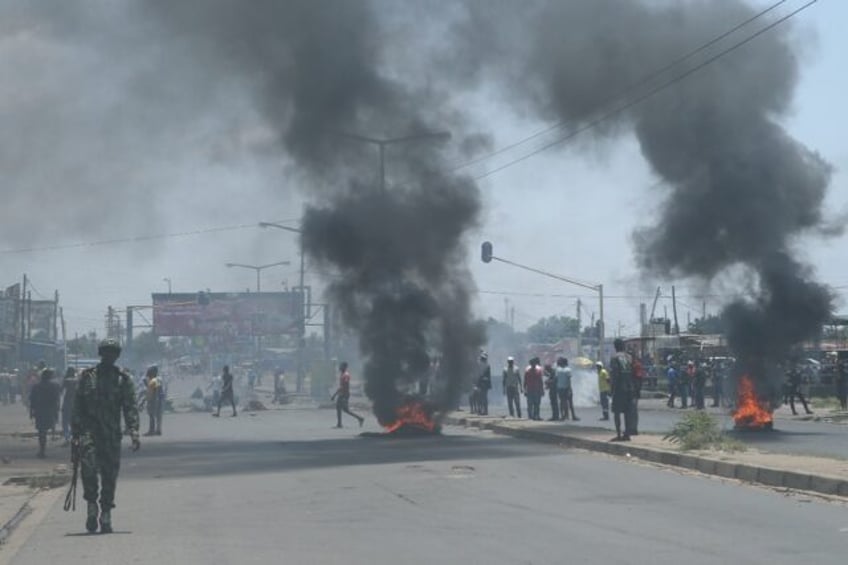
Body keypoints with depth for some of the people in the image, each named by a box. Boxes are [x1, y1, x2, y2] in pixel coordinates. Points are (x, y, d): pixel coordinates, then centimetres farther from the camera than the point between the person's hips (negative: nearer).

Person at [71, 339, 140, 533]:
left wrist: (134, 432, -11)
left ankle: (106, 515, 13)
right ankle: (91, 505, -1)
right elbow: (77, 406, 8)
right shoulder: (87, 377, 8)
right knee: (88, 467, -19)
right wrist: (75, 433, 2)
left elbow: (130, 408, 2)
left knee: (110, 475, 2)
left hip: (112, 435, 1)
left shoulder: (123, 380, 7)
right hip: (89, 430, -1)